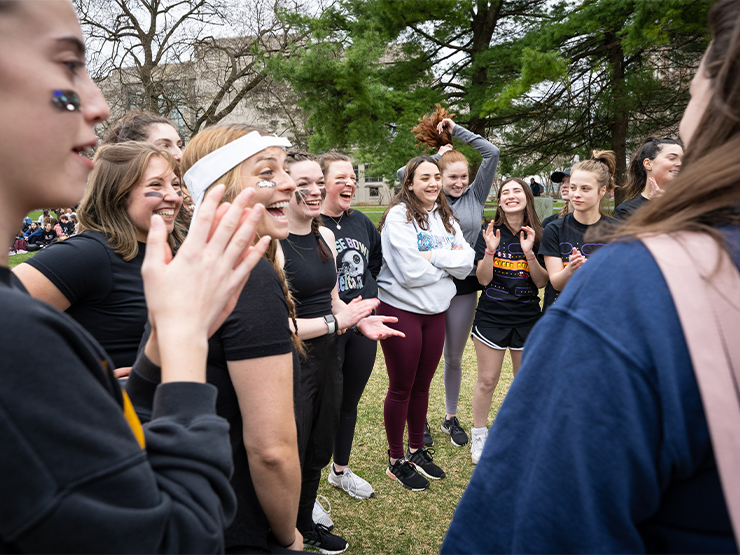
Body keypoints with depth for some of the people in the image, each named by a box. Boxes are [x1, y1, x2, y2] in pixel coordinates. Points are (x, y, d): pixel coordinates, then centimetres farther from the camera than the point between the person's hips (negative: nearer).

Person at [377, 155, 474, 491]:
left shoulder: (446, 218, 9)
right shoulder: (399, 216, -12)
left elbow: (466, 264, -1)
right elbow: (409, 272, -21)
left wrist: (433, 256, -16)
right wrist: (449, 261, -8)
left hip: (435, 311, 6)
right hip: (400, 310, -6)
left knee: (422, 385, 16)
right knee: (401, 387, 6)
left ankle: (416, 450, 33)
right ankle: (396, 460, 22)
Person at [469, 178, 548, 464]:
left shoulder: (537, 235, 1)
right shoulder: (490, 233, -3)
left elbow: (542, 282, -3)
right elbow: (483, 279, -7)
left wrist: (529, 253, -17)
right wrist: (490, 250, -22)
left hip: (527, 317, 2)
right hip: (491, 316, -2)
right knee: (487, 380, 4)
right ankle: (479, 435, 23)